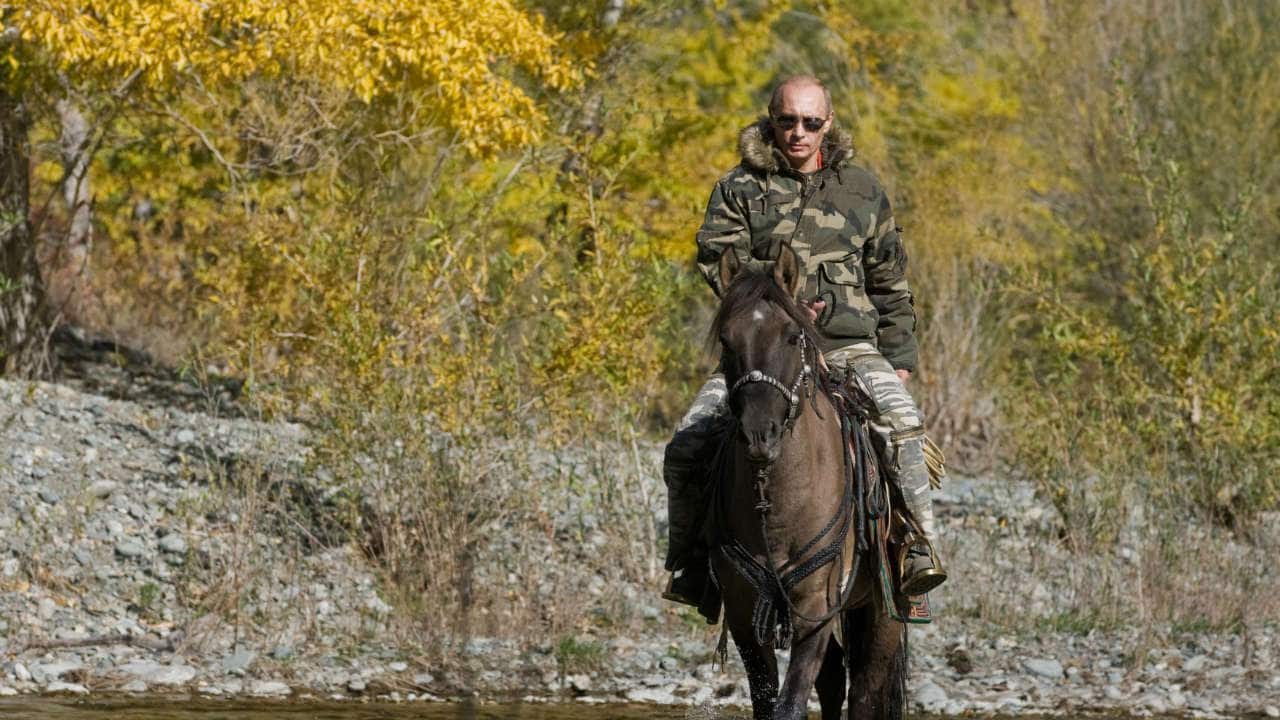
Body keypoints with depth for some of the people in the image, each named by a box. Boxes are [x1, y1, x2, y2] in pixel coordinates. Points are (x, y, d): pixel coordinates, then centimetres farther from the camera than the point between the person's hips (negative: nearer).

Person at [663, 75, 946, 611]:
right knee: (686, 448, -14)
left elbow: (890, 284, 19)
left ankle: (920, 549, -25)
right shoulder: (739, 189, 9)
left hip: (847, 345, 0)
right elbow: (718, 258, -5)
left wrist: (899, 358, 12)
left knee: (901, 422, -29)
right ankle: (688, 562, 2)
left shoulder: (861, 191, 14)